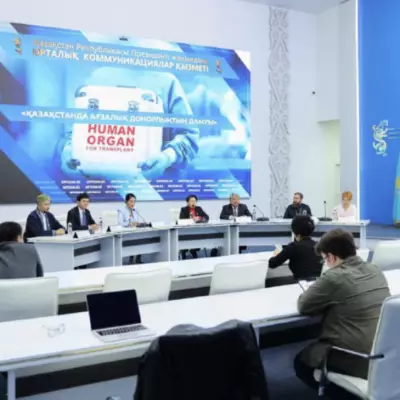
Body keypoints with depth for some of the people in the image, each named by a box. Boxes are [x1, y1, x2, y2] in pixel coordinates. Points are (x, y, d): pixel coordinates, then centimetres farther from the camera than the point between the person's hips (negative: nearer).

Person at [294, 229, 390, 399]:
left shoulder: (334, 277, -17)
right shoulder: (375, 270, 5)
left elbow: (303, 306, -5)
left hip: (359, 361, -8)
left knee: (301, 362, 16)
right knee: (313, 350, 29)